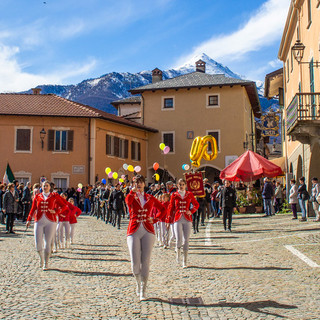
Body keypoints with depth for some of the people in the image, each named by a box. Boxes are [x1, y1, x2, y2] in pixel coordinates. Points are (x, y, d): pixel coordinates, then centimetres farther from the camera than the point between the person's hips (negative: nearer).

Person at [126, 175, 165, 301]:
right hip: (134, 231, -1)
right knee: (135, 263, -5)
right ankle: (138, 283, 24)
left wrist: (155, 219, 8)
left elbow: (163, 209, 21)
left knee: (145, 262, -3)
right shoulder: (132, 197, 5)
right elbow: (128, 201, -21)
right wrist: (133, 190, -36)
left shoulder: (150, 198, 11)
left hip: (148, 231, 1)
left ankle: (143, 291, 6)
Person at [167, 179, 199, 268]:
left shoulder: (189, 194, 7)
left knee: (186, 240, 1)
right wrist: (168, 220, 6)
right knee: (179, 239, -14)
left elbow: (196, 204, 16)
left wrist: (191, 211, -2)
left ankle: (184, 261, 11)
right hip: (177, 219, -1)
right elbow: (171, 208, 8)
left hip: (187, 219, 1)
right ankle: (178, 251, 20)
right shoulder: (174, 195, 5)